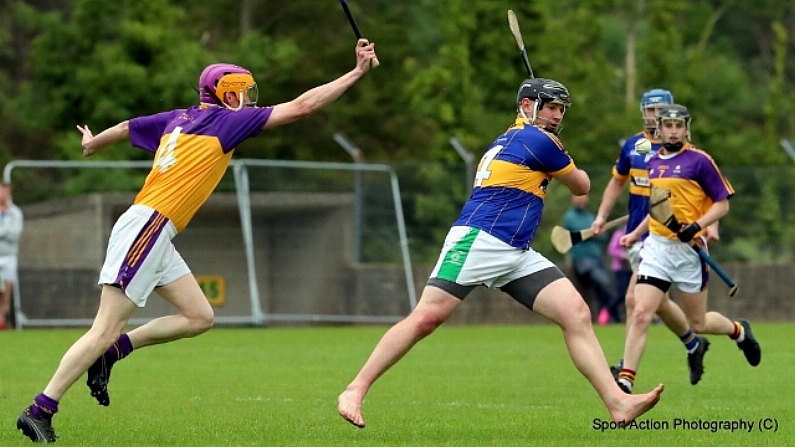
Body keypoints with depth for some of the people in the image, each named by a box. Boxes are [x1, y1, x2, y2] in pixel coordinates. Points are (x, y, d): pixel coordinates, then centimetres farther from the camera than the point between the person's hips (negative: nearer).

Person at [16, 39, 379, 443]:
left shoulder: (180, 119, 17)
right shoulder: (226, 120, -4)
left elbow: (124, 128, 30)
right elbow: (301, 106, -6)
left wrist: (92, 144, 51)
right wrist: (358, 72, -1)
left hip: (156, 240, 9)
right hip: (145, 228, -9)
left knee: (199, 318, 8)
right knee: (106, 330, -10)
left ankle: (110, 353, 9)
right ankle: (39, 411, -10)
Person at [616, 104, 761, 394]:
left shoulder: (699, 161, -6)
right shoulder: (653, 163, 12)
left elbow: (722, 204, -5)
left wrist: (697, 226, -20)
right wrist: (635, 234, 22)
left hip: (688, 248, -4)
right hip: (656, 247, 4)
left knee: (698, 323, 8)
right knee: (640, 314, -12)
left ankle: (739, 331, 40)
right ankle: (625, 381, -12)